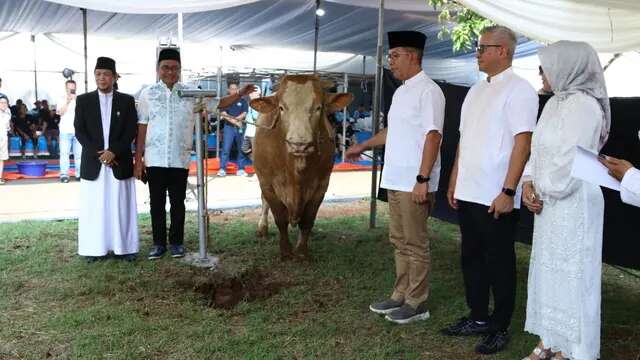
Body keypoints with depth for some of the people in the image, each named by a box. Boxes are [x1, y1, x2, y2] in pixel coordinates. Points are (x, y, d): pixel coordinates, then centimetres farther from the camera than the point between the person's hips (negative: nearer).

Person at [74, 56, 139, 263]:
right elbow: (79, 131, 1)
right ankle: (94, 249, 9)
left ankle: (124, 247, 8)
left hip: (120, 162, 0)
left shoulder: (127, 100, 5)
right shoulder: (83, 100, 7)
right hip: (93, 162, 1)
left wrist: (113, 151, -13)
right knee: (94, 207, 2)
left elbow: (131, 131, -1)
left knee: (121, 206, 2)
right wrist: (98, 153, -11)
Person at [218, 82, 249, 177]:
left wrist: (234, 118, -12)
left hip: (240, 128, 1)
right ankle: (222, 169, -6)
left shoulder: (243, 101, 10)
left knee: (241, 149, 4)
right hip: (229, 127, -1)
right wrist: (235, 122, -13)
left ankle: (241, 168, 11)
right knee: (225, 149, -7)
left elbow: (244, 114, 1)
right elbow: (224, 114, -2)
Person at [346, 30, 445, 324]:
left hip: (415, 184, -9)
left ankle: (417, 304, 13)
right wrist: (363, 146, 31)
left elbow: (433, 136, -19)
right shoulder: (401, 92, 15)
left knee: (415, 244, 1)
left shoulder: (428, 91, -13)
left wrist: (422, 179, -23)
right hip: (395, 180, 9)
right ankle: (401, 296, 27)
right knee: (399, 241, 15)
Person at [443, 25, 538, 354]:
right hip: (468, 194, 8)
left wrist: (508, 192, -19)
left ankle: (500, 328, 18)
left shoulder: (519, 89, -9)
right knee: (471, 258, 15)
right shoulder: (476, 90, 14)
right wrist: (454, 183, 15)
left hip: (497, 198, -7)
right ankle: (478, 318, 29)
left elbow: (522, 143, -15)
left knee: (499, 263, 5)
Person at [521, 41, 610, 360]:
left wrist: (543, 192, -10)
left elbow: (571, 162, -21)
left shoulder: (584, 105, -15)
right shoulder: (554, 103, 12)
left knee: (569, 274, 0)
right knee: (546, 271, 14)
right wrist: (528, 184, -1)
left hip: (573, 204, -9)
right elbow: (537, 148, 13)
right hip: (548, 203, 9)